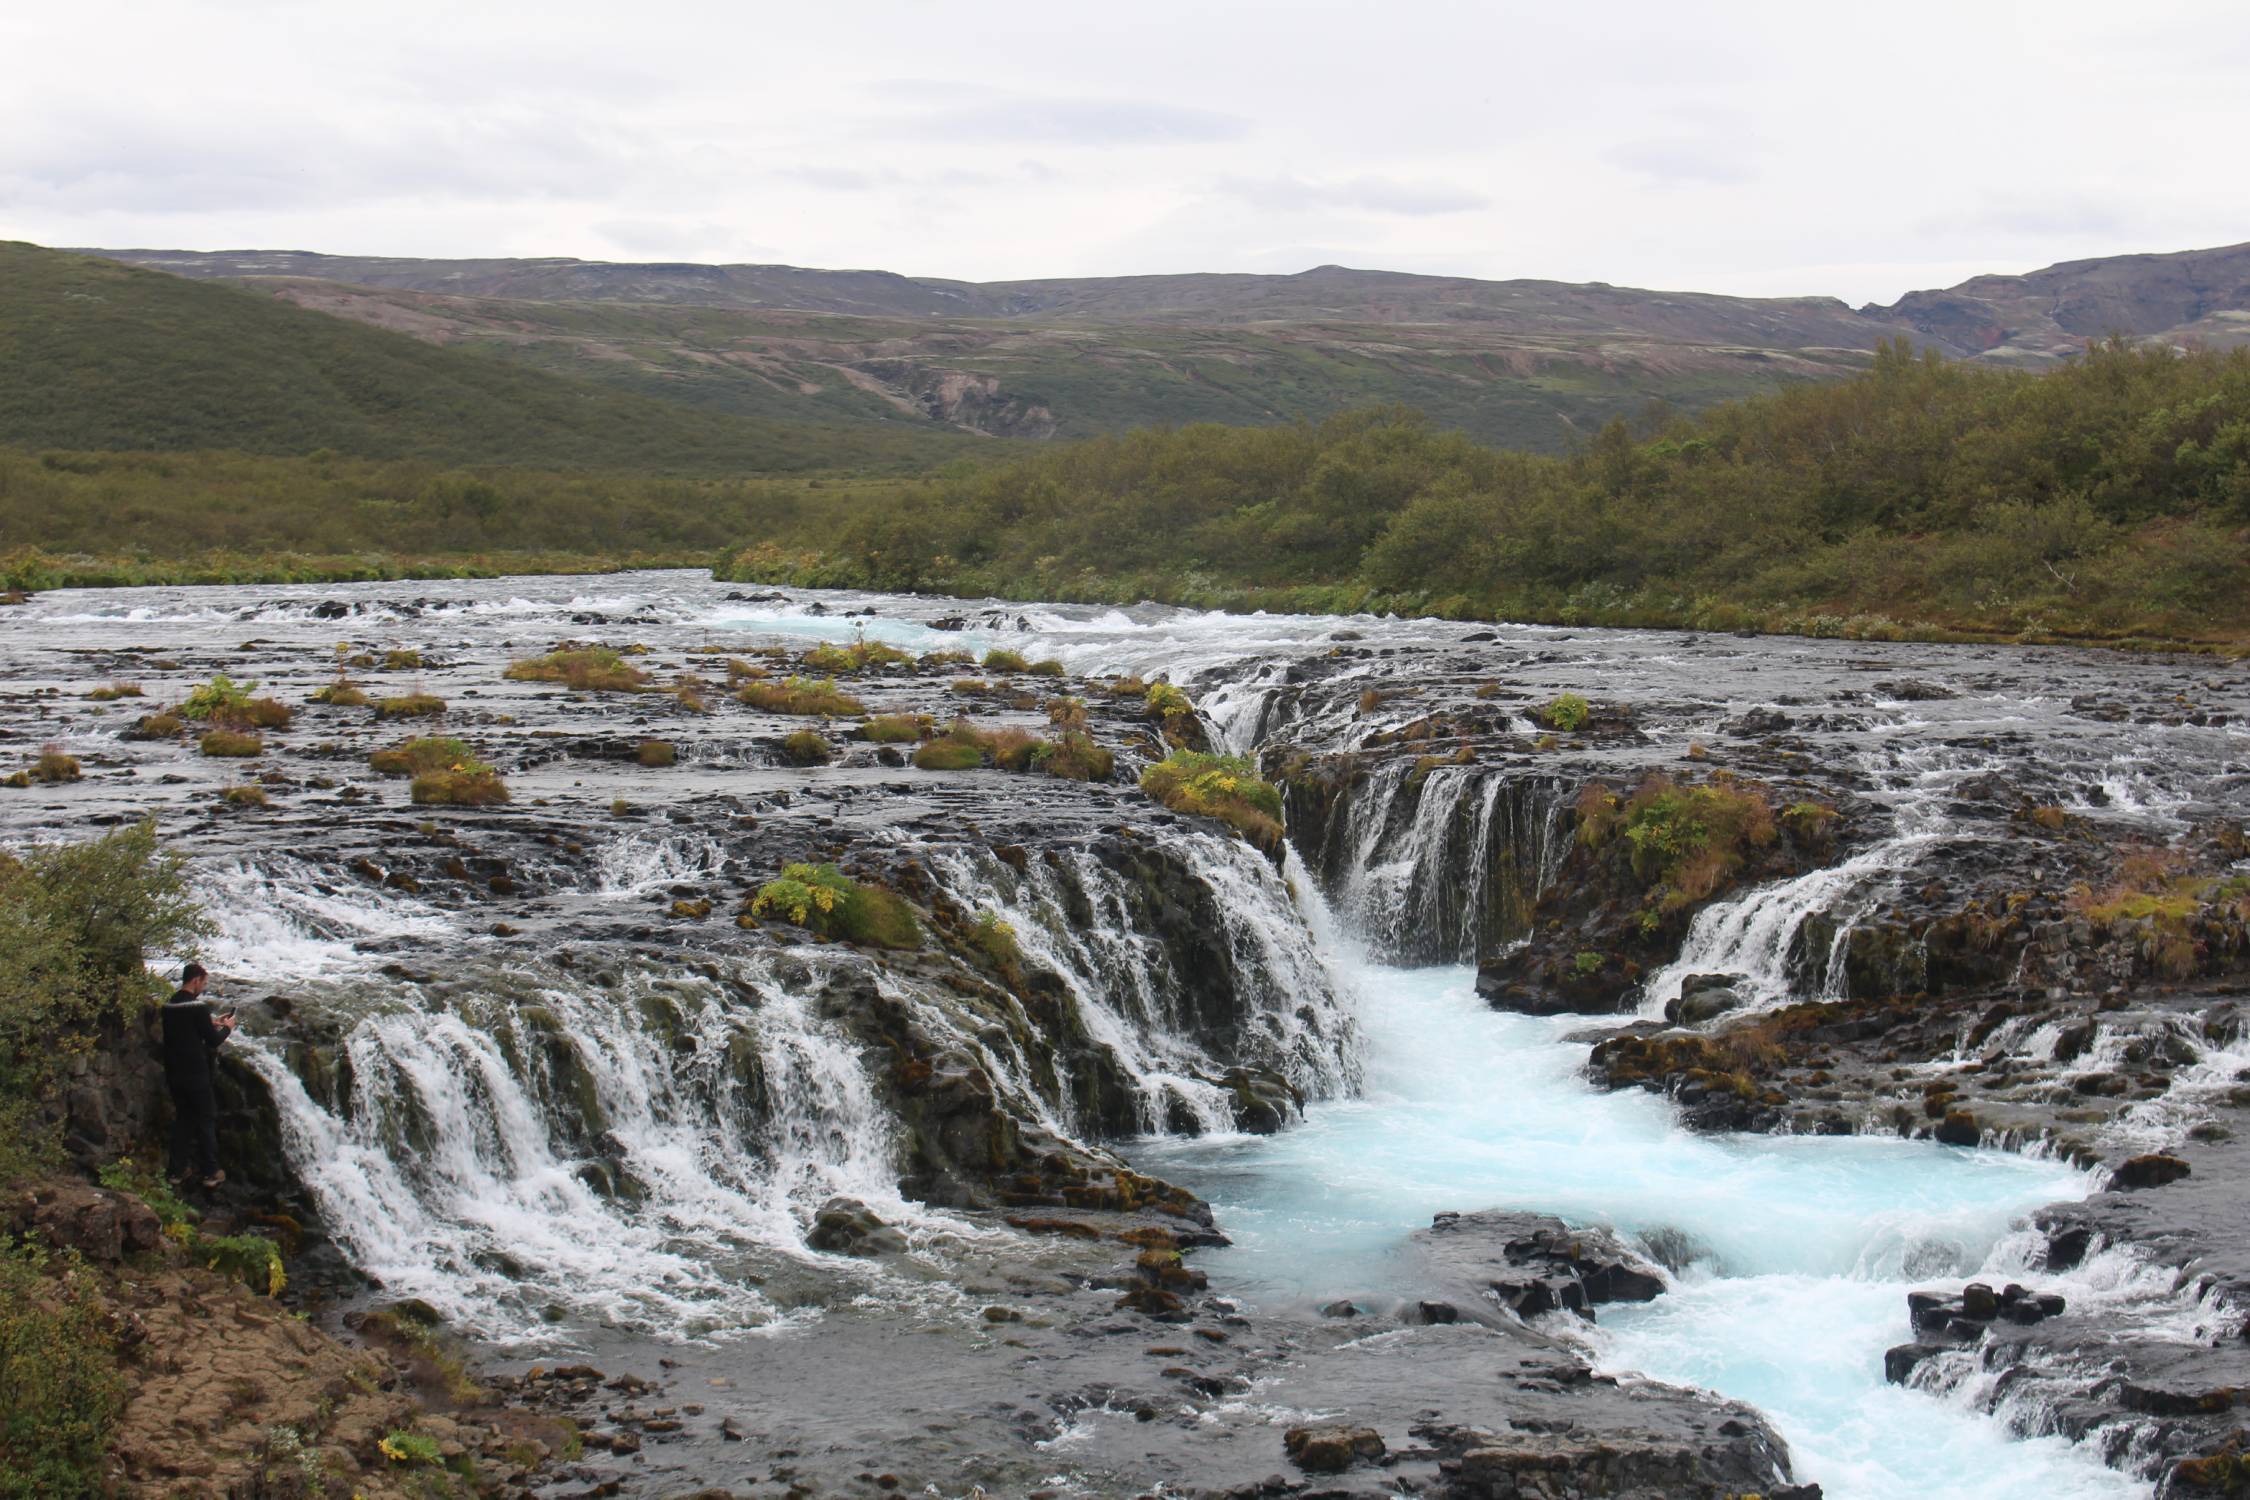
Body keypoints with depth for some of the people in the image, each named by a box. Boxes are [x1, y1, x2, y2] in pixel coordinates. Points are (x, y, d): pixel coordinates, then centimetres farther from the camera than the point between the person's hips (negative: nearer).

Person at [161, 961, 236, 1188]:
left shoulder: (169, 1005, 7)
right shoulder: (198, 1006, -17)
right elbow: (213, 1041, -14)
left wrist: (212, 1022, 18)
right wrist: (227, 1028, 4)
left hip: (174, 1072, 7)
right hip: (195, 1073, -7)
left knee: (182, 1118, 17)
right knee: (206, 1120, 4)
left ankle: (179, 1169, 20)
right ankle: (210, 1172, 8)